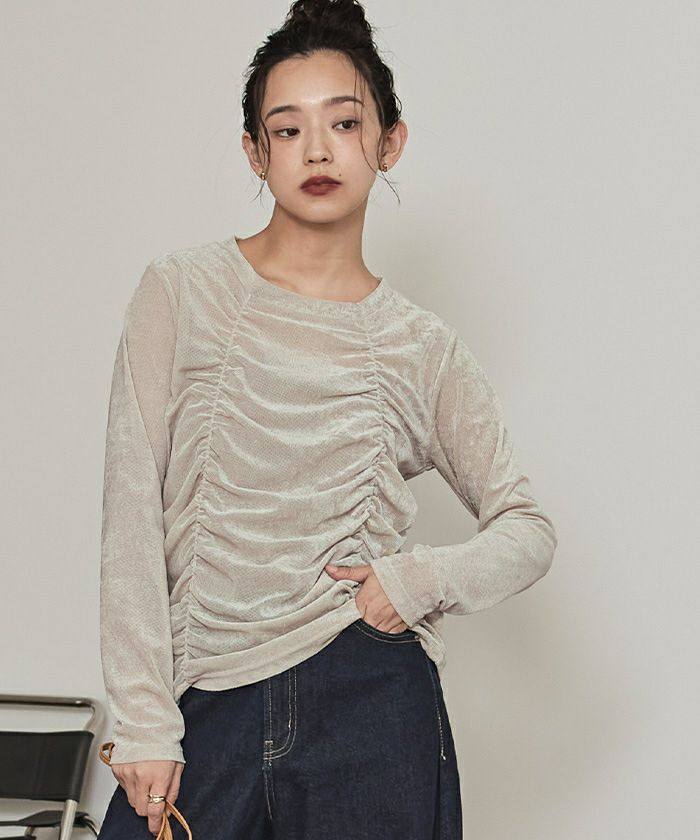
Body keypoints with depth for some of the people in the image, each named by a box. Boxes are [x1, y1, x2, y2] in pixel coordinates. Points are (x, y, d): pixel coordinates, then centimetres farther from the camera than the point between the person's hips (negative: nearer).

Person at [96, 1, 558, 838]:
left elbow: (528, 529, 10)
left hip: (370, 706, 1)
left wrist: (424, 577, -10)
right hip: (203, 705, 0)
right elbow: (132, 510, -4)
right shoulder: (183, 290, -1)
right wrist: (144, 724, -8)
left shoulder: (423, 346, 3)